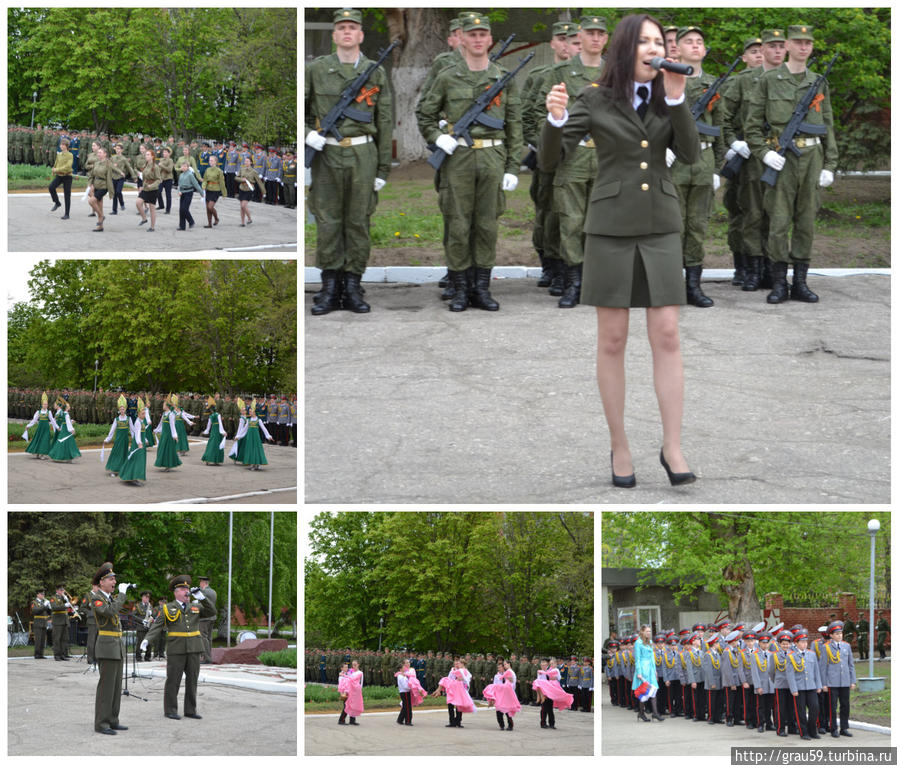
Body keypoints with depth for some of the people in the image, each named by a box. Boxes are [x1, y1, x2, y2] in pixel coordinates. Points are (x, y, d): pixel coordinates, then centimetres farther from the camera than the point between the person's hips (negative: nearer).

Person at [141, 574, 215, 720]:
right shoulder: (168, 609, 2)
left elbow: (212, 612, -1)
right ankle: (170, 710, 5)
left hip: (194, 650, 3)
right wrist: (147, 639, -21)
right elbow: (156, 626, -6)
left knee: (192, 680, 5)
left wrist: (202, 598, -11)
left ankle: (190, 710, 12)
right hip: (176, 650, -3)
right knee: (173, 680, -1)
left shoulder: (196, 607, 11)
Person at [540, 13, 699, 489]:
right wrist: (555, 116, -29)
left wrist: (676, 96, -20)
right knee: (612, 340, 0)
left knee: (666, 337, -5)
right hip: (610, 227, -2)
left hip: (659, 227, 2)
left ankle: (672, 449, 0)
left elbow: (689, 155, -7)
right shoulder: (594, 100, -3)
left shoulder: (667, 98, 6)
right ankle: (619, 445, 12)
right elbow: (550, 159, -8)